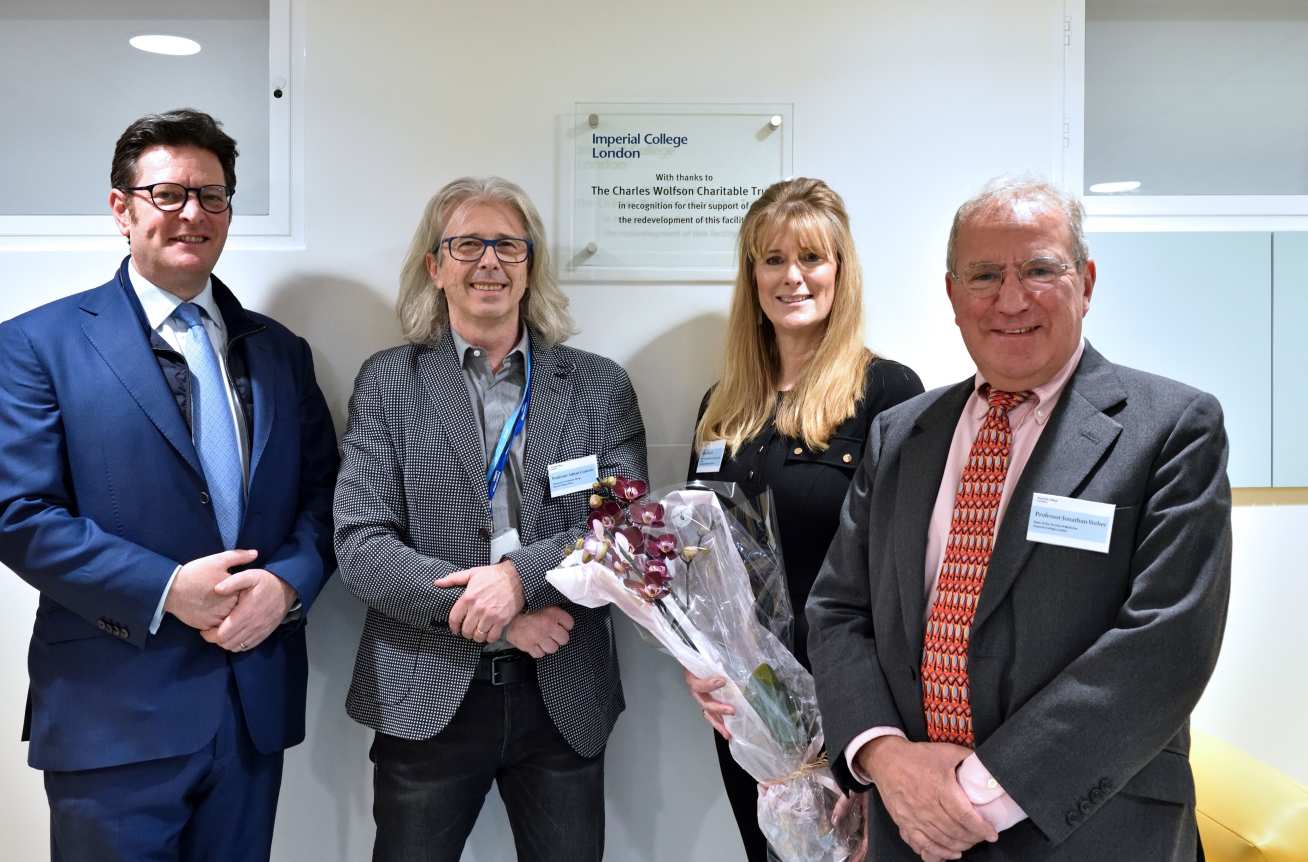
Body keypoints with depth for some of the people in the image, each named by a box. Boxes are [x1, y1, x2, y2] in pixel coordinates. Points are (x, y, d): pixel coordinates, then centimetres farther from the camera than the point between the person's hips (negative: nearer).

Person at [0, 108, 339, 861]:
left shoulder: (280, 350, 10)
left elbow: (324, 495, 8)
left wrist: (287, 582, -11)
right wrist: (167, 590, -18)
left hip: (256, 706, 4)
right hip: (113, 714, -3)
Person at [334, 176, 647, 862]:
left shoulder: (599, 385, 2)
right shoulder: (388, 382, -1)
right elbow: (360, 546, -8)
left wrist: (521, 575, -19)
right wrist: (490, 615, -15)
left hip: (565, 699, 1)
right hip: (428, 697, -1)